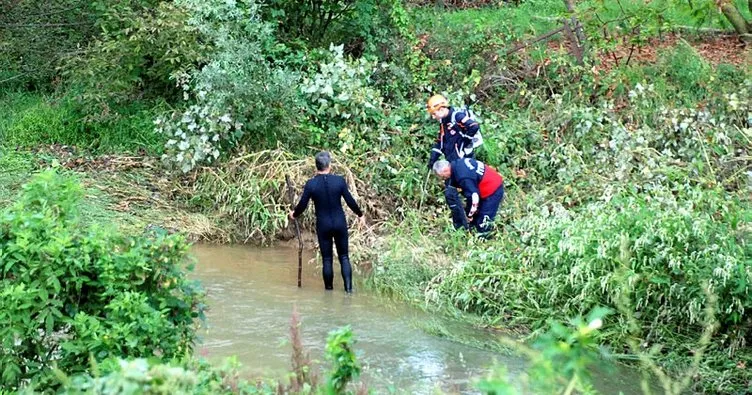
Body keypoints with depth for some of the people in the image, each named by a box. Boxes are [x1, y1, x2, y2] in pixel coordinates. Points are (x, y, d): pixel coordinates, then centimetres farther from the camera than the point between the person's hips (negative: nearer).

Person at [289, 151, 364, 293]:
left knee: (327, 259, 9)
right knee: (344, 257, 9)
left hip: (323, 225, 0)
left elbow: (302, 205, -4)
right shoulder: (339, 181, -9)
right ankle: (348, 288, 0)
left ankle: (329, 289, 13)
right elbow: (350, 201, -3)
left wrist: (294, 214, 18)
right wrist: (360, 214, 15)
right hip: (340, 223, 0)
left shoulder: (311, 184, -9)